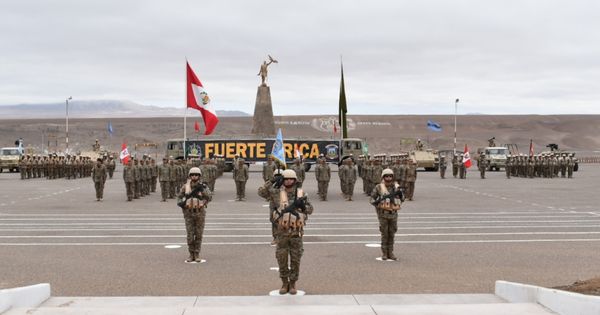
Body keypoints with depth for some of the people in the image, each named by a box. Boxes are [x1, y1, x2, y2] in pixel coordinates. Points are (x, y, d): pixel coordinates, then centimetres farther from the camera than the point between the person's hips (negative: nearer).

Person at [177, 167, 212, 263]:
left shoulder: (203, 186, -4)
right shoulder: (185, 186, 0)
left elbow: (209, 197, -17)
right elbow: (179, 197, 9)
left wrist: (203, 189, -30)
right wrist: (181, 203, -13)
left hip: (200, 213, -1)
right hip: (189, 213, 1)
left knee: (198, 235, 3)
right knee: (190, 235, -1)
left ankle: (197, 255, 12)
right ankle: (191, 255, 10)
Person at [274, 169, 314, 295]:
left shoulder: (301, 193, 1)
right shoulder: (279, 194, -2)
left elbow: (310, 210, 3)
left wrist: (303, 205, -20)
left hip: (296, 231, 0)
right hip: (282, 231, 0)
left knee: (295, 259, 3)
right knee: (282, 258, 3)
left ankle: (292, 284, 15)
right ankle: (284, 283, 18)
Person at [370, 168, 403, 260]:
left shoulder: (396, 187, 2)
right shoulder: (379, 187, -7)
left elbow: (402, 198, 10)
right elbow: (372, 199, -1)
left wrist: (400, 193, -10)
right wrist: (378, 203, -19)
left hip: (393, 214, 3)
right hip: (383, 214, -3)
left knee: (391, 234, 6)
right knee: (384, 234, 0)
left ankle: (390, 253, 14)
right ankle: (384, 254, 9)